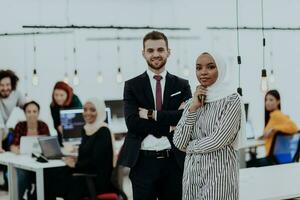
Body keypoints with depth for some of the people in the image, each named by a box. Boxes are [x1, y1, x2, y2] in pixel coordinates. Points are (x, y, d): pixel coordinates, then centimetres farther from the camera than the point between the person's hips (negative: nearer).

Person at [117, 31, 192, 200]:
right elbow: (133, 122, -10)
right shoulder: (132, 86, 4)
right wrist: (169, 124, -14)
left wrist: (152, 114, -13)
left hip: (174, 161, 1)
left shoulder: (182, 85, 7)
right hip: (143, 162, -1)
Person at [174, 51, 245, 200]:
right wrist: (193, 108, -7)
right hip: (192, 174, 5)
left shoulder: (231, 100, -8)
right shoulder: (191, 102, 8)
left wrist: (190, 146, -1)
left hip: (219, 174, -5)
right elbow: (179, 143, -2)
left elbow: (218, 141, -16)